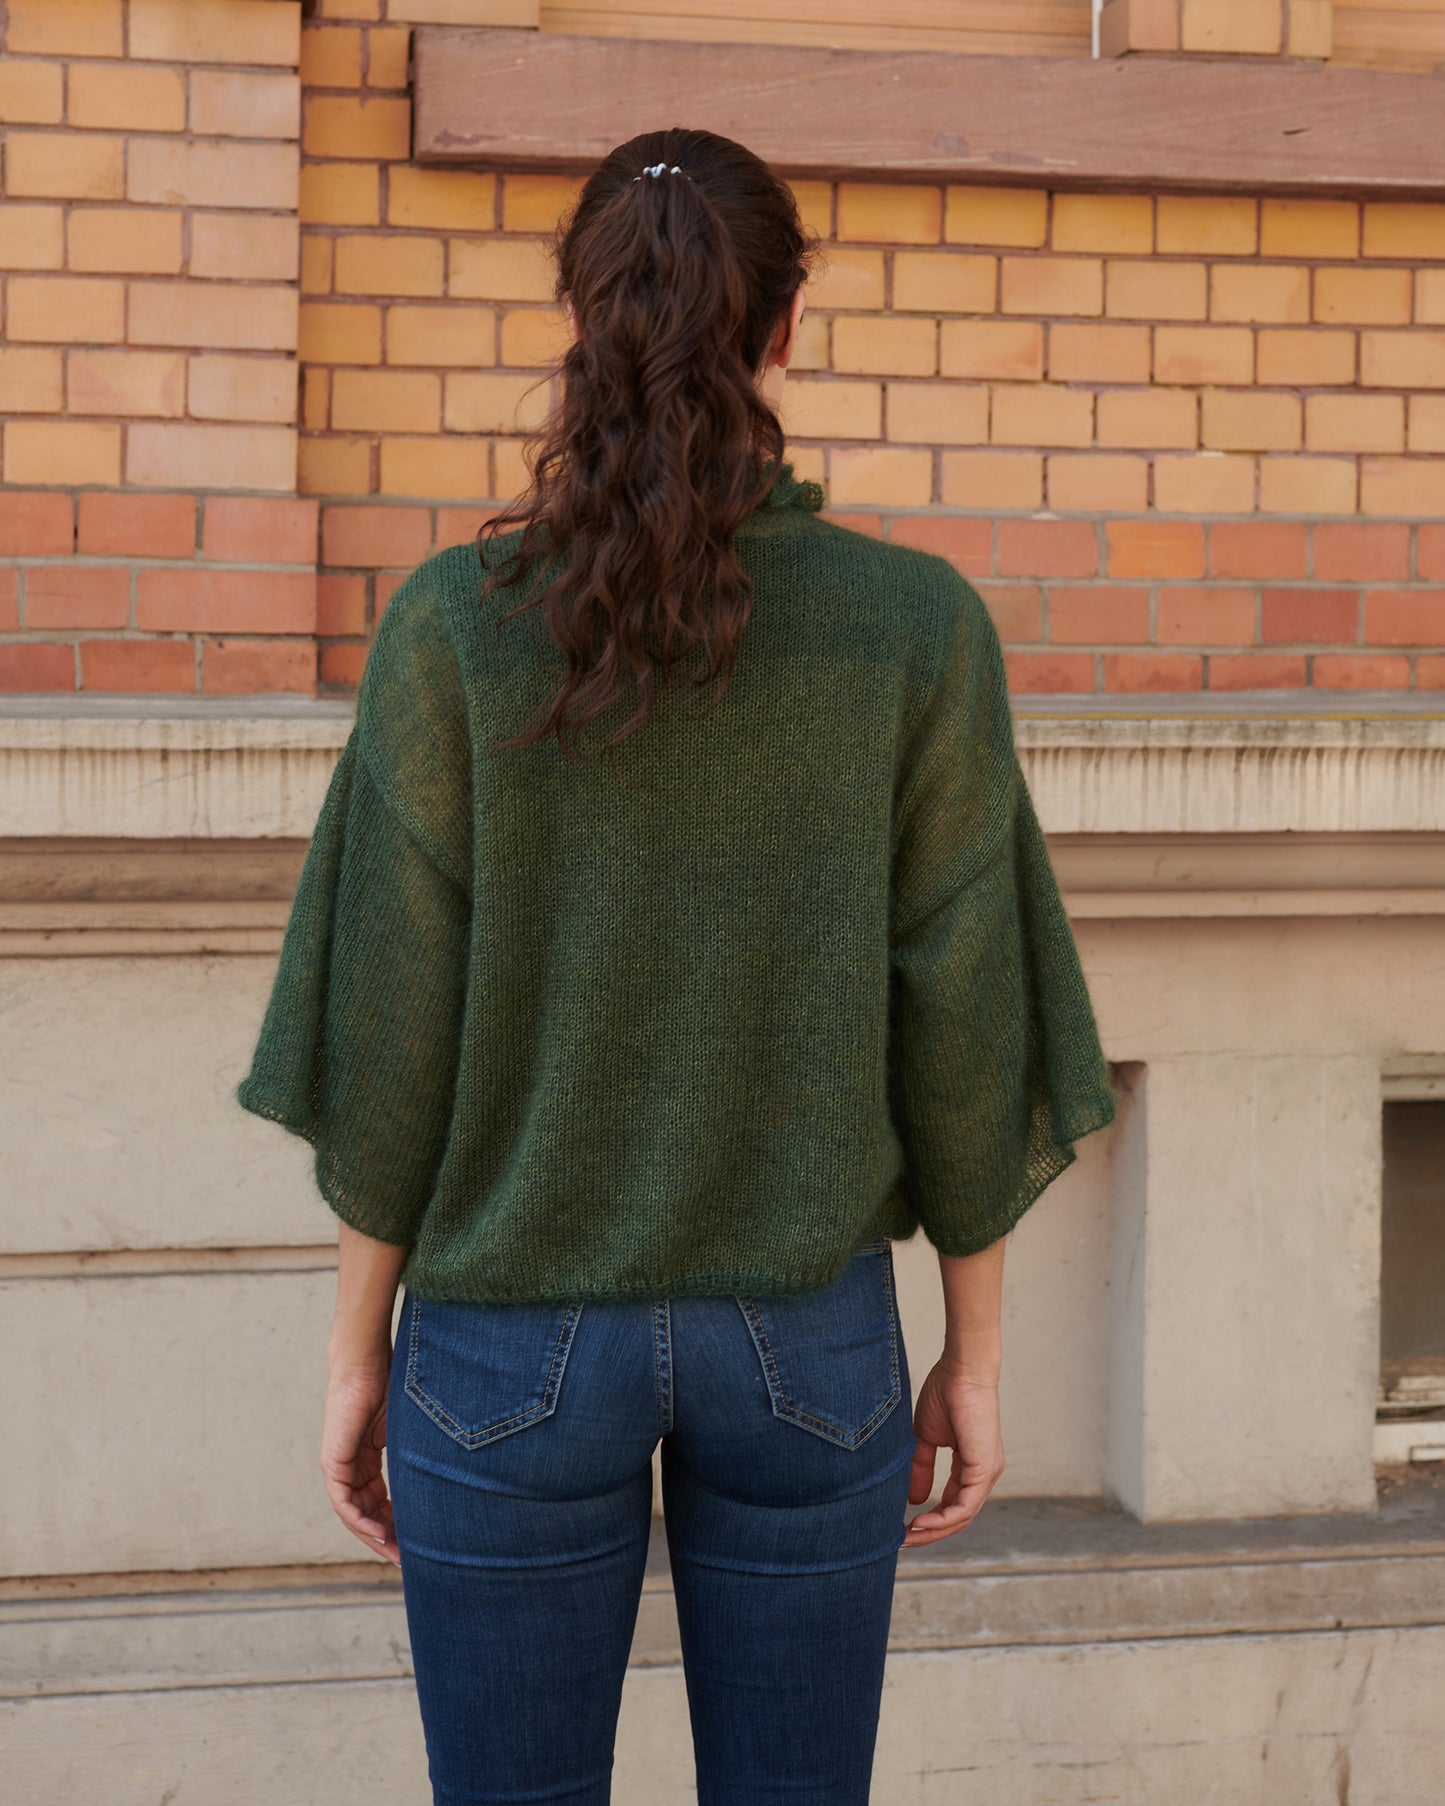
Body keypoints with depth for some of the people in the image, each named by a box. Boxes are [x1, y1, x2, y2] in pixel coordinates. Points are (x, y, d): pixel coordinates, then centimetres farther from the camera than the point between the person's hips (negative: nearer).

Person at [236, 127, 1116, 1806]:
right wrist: (973, 1353, 6)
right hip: (805, 1340, 1)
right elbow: (958, 1024, -5)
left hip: (513, 1344, 0)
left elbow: (393, 1025, -8)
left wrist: (358, 1351, 3)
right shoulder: (922, 627, -8)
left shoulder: (456, 621, -11)